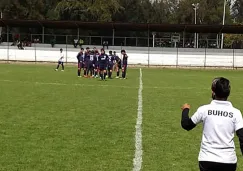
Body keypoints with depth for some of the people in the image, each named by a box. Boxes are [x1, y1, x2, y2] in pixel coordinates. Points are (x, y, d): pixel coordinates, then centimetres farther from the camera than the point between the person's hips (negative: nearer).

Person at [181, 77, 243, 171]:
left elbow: (186, 125, 8)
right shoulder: (235, 112, -5)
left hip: (207, 160, 0)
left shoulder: (204, 109, -6)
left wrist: (185, 110, 27)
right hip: (229, 161, 1)